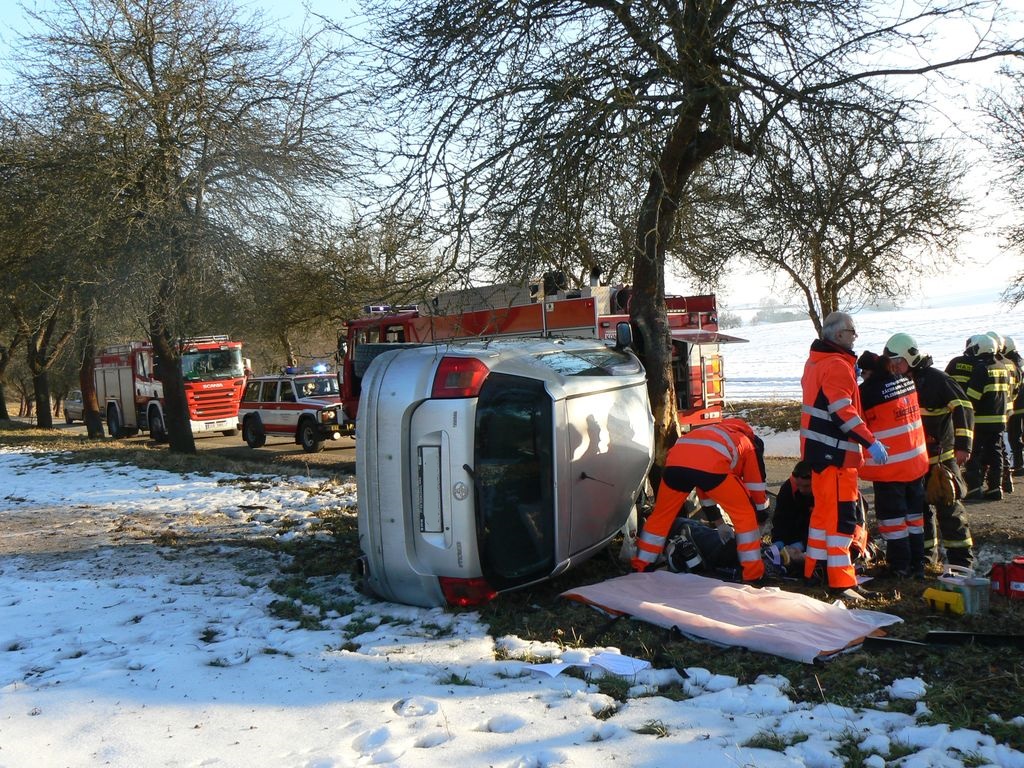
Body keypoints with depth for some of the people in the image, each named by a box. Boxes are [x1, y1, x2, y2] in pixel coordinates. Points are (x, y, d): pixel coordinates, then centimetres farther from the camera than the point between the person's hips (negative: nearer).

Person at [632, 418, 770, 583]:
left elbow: (704, 487, 49)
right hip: (711, 466, -5)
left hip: (675, 462, 5)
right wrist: (760, 521, 45)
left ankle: (640, 568, 31)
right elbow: (758, 491, 32)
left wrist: (719, 523, 54)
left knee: (661, 515, 24)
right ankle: (753, 574, 18)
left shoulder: (715, 433, 47)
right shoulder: (751, 447, 33)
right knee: (745, 515, 17)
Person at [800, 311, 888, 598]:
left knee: (824, 508, 18)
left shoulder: (815, 362, 14)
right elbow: (843, 412, -24)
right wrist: (871, 442, -25)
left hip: (819, 448, 10)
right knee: (842, 514, -7)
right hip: (835, 452, -10)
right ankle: (841, 582, -4)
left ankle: (813, 569, 27)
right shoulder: (837, 366, -17)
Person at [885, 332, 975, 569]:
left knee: (949, 507, -2)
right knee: (919, 508, 10)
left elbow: (963, 408, -17)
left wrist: (962, 444, -23)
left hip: (941, 455, -6)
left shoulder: (936, 379, -11)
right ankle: (924, 556, 20)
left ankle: (961, 559, 6)